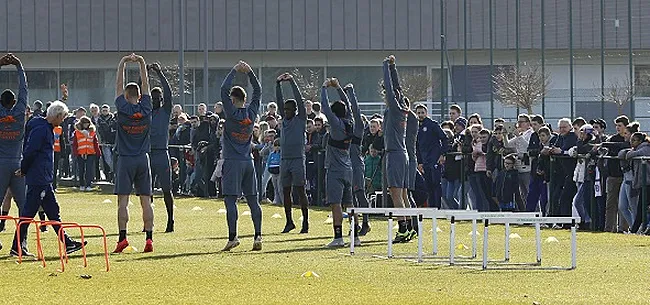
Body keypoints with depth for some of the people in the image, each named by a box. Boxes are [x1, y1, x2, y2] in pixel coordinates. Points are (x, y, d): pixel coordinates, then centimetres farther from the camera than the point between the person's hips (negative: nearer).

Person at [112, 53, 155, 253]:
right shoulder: (146, 109, 0)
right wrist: (142, 63, 12)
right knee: (146, 200, 2)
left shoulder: (123, 109, -7)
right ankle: (149, 239, -3)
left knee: (123, 200, -5)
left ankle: (123, 238, -13)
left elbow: (119, 86, 2)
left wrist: (123, 63, 8)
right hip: (143, 159, 3)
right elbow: (145, 85, 10)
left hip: (125, 160, -3)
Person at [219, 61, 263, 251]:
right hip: (248, 161, 6)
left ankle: (232, 237, -14)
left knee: (230, 200, -7)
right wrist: (249, 72, 14)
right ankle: (258, 235, 0)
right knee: (253, 200, 5)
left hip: (233, 162, -6)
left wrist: (235, 71, -3)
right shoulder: (251, 113, 5)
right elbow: (258, 91, 19)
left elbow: (224, 89, -12)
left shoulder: (232, 113, -10)